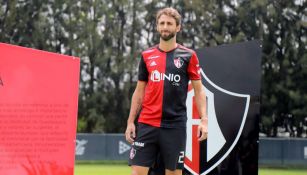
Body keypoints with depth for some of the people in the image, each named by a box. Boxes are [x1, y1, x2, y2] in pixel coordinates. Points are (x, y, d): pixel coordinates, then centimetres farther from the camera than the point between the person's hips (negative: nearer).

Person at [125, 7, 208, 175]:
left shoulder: (188, 56, 3)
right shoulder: (147, 56, 10)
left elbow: (199, 90, 3)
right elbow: (139, 91, 14)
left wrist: (204, 120, -9)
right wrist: (130, 121, 7)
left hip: (175, 125, -2)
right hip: (147, 124, 2)